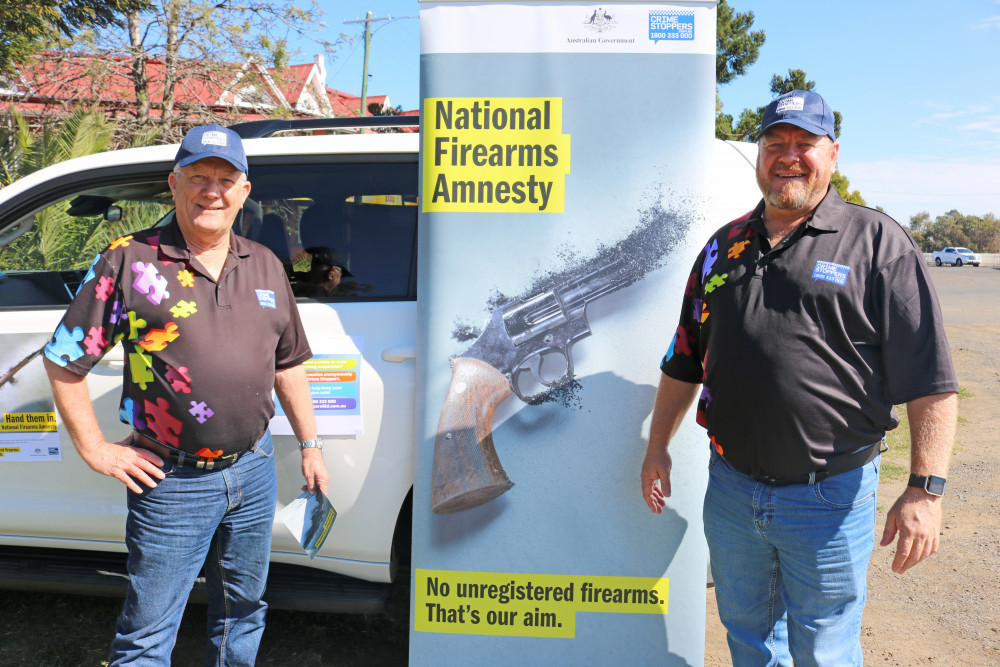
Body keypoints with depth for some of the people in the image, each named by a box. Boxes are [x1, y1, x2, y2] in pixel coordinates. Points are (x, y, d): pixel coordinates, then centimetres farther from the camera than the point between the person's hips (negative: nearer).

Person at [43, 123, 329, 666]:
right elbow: (62, 361, -3)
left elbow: (289, 366, 15)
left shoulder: (265, 266, 7)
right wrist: (95, 450, -4)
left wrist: (310, 445, 15)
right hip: (171, 480, -4)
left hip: (254, 472, 5)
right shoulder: (129, 261, -7)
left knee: (243, 610, 21)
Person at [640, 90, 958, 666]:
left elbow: (930, 380, -10)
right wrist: (658, 446, 12)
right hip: (731, 487, 4)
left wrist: (926, 488, -15)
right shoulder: (725, 246, 8)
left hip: (830, 496, -4)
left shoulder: (878, 242, -6)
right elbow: (685, 362, 14)